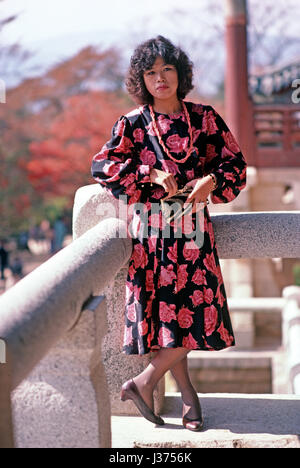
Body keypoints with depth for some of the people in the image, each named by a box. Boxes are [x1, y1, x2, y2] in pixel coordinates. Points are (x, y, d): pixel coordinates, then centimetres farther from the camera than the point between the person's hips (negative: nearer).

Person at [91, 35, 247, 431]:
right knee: (168, 313, -2)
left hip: (193, 227, 2)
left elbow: (235, 162, 8)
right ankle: (188, 395, 11)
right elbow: (101, 165, -6)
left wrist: (211, 180, -12)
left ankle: (145, 381, 13)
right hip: (152, 230, -2)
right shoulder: (133, 124, 2)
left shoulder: (204, 118, 6)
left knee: (195, 311, -2)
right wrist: (151, 174, -15)